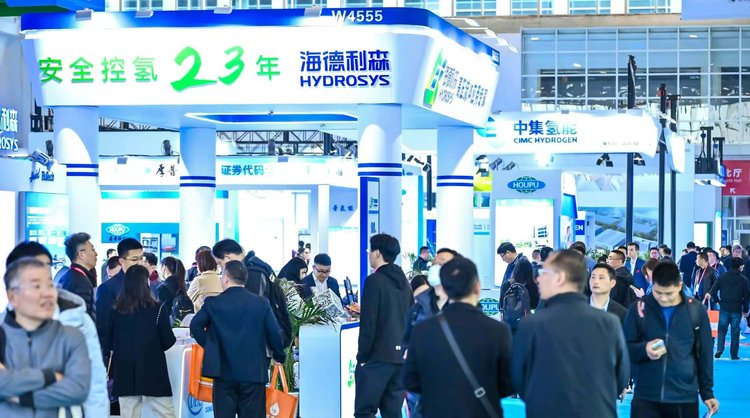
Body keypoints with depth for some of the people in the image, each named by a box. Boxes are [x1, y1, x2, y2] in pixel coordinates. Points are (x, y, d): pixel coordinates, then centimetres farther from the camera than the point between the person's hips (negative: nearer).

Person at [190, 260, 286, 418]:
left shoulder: (213, 303, -2)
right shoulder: (261, 303, -2)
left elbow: (195, 326, -7)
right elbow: (274, 333, -4)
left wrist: (208, 345, 7)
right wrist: (279, 357, 11)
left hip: (224, 371, 0)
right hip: (254, 372, 0)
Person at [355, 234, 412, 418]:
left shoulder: (374, 281, -9)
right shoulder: (404, 282, 13)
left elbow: (368, 324, -14)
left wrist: (362, 356, -8)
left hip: (377, 356, -7)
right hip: (400, 356, 7)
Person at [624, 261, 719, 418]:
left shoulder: (696, 310, -1)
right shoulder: (638, 309, -2)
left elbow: (704, 354, 7)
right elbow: (624, 348, 4)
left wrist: (707, 392, 8)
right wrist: (643, 349, -17)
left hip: (685, 398, 0)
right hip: (645, 398, 0)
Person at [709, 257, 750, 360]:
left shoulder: (722, 277, 1)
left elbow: (713, 291, -1)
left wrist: (717, 301, 14)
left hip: (724, 308, 1)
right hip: (737, 309, -1)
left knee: (722, 329, 9)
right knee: (735, 331, 6)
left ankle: (719, 349, -9)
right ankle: (734, 354, 7)